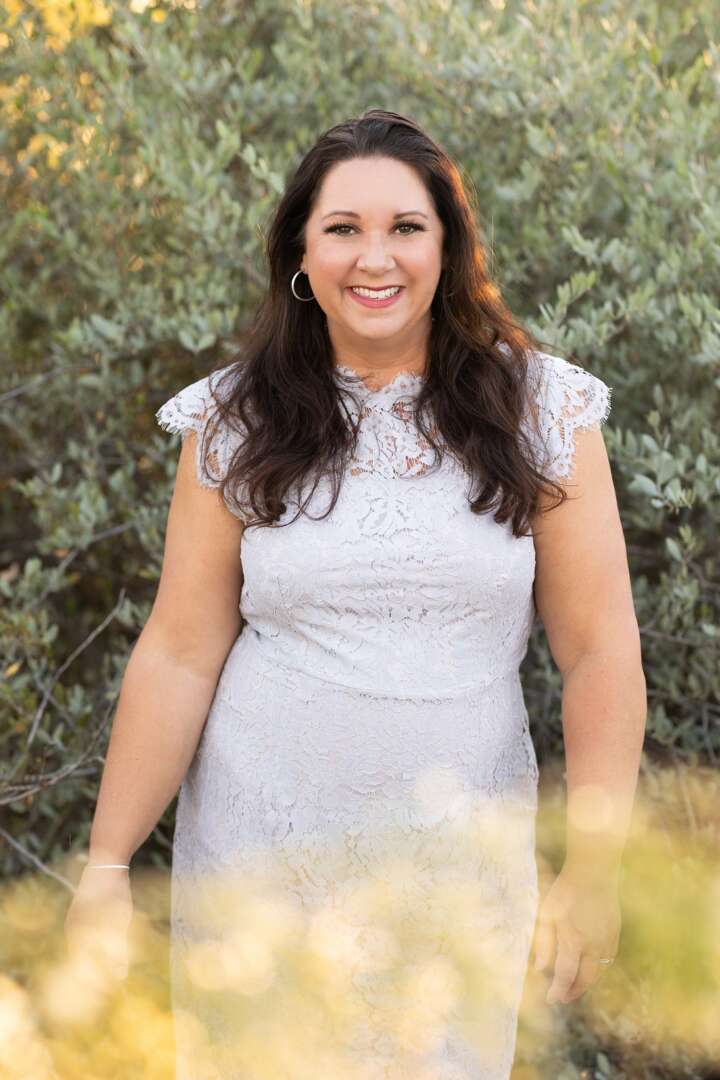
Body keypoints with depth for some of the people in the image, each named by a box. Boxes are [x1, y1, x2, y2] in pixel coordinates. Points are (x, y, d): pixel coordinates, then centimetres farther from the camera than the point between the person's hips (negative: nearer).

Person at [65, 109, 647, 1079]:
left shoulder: (542, 410, -3)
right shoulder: (239, 424, -2)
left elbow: (602, 651, -3)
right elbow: (179, 655, -3)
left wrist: (596, 867, -6)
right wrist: (107, 864, -5)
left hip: (464, 867, 0)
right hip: (261, 853, 0)